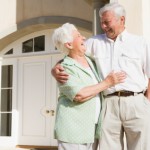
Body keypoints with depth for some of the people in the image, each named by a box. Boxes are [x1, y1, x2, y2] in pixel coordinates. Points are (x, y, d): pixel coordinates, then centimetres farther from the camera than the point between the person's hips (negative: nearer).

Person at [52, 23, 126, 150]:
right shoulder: (65, 69, -12)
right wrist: (108, 82, -17)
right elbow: (80, 95, -24)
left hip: (91, 130, 7)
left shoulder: (89, 60, 12)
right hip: (73, 130, -7)